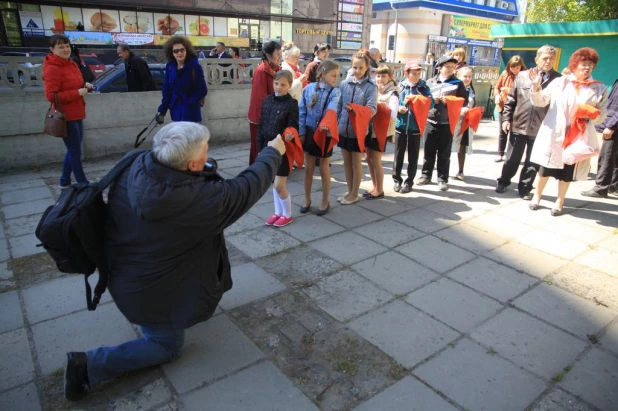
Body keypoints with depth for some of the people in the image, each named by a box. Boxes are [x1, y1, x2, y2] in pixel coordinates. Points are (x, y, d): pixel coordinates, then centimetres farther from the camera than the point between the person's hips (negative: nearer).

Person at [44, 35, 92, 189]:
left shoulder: (72, 64, 12)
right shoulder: (52, 68, -14)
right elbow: (51, 96, -19)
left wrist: (85, 86, 2)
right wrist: (77, 93, -23)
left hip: (76, 114, 9)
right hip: (65, 117, -9)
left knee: (73, 151, 17)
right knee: (75, 152, -1)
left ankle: (65, 182, 30)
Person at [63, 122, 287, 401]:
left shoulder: (133, 165, -18)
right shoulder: (197, 199, -34)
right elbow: (247, 188, -20)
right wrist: (273, 152, -4)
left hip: (119, 271, 7)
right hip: (147, 288, -7)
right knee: (168, 346, 17)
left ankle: (191, 306, 35)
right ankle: (89, 364, 7)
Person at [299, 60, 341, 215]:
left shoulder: (335, 92, -8)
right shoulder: (308, 89, -2)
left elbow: (332, 110, -26)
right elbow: (302, 112, 1)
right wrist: (301, 132, -3)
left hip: (325, 134, -2)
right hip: (309, 132, 2)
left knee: (324, 169, 7)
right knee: (308, 168, 11)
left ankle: (325, 202, 22)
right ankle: (307, 199, 27)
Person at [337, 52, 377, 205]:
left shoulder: (371, 87, -7)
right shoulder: (344, 84, 3)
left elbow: (372, 109, -18)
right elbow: (338, 106, 7)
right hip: (344, 128, 4)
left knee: (356, 162, 7)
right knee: (346, 161, 13)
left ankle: (354, 194, 20)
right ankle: (350, 191, 27)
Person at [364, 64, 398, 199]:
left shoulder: (392, 93, -10)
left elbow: (393, 114, -22)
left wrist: (378, 107, -23)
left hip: (382, 130, -6)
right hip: (370, 128, 7)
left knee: (376, 160, -2)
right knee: (369, 159, 11)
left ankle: (379, 190, 13)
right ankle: (374, 187, 25)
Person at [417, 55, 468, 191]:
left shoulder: (458, 83, 3)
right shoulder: (430, 82, 8)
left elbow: (464, 100, 0)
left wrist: (449, 101, -13)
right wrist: (431, 100, -9)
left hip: (447, 123, -1)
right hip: (430, 121, 2)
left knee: (444, 153, 4)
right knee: (429, 151, 9)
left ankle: (442, 179, 13)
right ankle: (426, 175, 23)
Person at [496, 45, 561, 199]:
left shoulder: (558, 80, -2)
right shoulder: (522, 75, 4)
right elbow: (510, 99, 6)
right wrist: (506, 118, 1)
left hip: (540, 129, -1)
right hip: (519, 125, 1)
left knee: (532, 162, 10)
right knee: (512, 158, 12)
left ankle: (525, 188, 24)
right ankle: (503, 182, 30)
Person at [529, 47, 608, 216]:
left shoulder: (599, 88, 4)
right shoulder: (560, 82, 1)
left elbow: (602, 114, 6)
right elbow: (541, 101, 0)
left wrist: (590, 115, -15)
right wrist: (536, 87, -17)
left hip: (578, 136, 1)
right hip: (554, 133, -1)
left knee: (567, 170, 7)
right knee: (546, 166, 5)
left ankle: (560, 201, 23)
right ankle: (537, 195, 25)